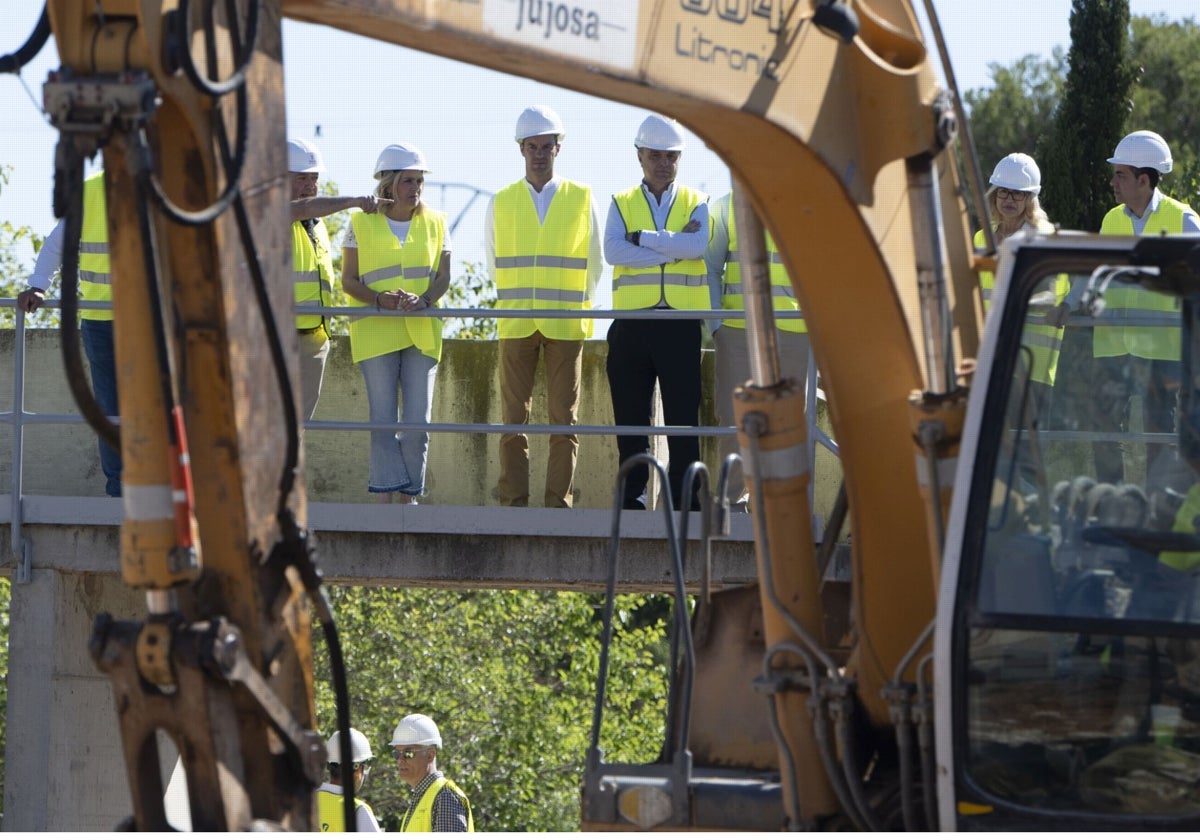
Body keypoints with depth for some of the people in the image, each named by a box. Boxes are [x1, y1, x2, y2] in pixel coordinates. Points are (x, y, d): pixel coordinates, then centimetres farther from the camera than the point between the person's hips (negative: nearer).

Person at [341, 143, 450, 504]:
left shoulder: (435, 223, 10)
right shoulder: (361, 223, 3)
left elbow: (443, 276, 7)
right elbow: (349, 280, 2)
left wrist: (424, 300, -15)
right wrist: (380, 300, -17)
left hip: (421, 333, 2)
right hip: (375, 333, -2)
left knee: (418, 421, -1)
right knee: (383, 419, -6)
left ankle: (409, 496, 8)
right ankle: (384, 498, -4)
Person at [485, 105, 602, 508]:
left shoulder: (581, 199, 5)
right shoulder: (501, 202, 8)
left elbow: (594, 264, 13)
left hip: (566, 325, -1)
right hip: (515, 325, 1)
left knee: (564, 420, -2)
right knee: (514, 419, -1)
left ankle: (558, 502, 0)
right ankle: (513, 503, 1)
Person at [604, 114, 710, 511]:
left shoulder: (695, 203, 11)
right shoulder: (622, 204, 12)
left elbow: (698, 245, -11)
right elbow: (613, 251, -8)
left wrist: (644, 238, -9)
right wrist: (673, 249, -11)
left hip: (681, 324, -1)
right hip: (632, 324, 1)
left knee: (683, 416, -3)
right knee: (630, 415, 3)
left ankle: (684, 500, -1)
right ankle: (632, 499, 8)